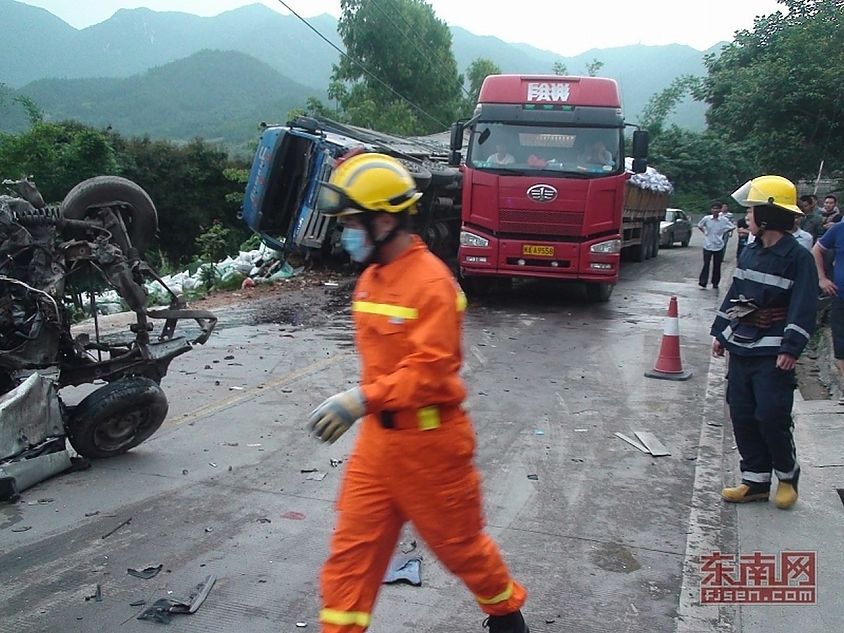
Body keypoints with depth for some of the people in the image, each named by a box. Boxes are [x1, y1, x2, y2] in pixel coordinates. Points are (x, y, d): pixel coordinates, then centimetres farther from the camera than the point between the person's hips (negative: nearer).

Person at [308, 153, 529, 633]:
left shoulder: (431, 282, -21)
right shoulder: (372, 277, 5)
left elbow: (429, 373, -26)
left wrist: (362, 400, -33)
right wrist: (366, 408, 15)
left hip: (429, 441, -7)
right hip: (379, 436, 7)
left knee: (458, 541, 14)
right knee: (352, 546, 7)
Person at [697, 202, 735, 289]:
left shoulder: (724, 220, -6)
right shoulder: (706, 218, -5)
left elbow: (732, 227, 7)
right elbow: (699, 225, 12)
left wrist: (723, 232, 3)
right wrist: (704, 232, 2)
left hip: (719, 247, 1)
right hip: (707, 246, -1)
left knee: (717, 266, 7)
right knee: (706, 264, -3)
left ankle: (715, 283, 18)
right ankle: (703, 283, 0)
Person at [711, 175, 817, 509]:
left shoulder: (798, 257, -11)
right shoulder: (750, 252, 9)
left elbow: (804, 308, -14)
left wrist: (791, 349, -19)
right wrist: (720, 332, 17)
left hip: (773, 355, -7)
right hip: (741, 349, 7)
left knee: (772, 417, -6)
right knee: (742, 416, 8)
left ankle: (787, 477, 19)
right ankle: (755, 481, 20)